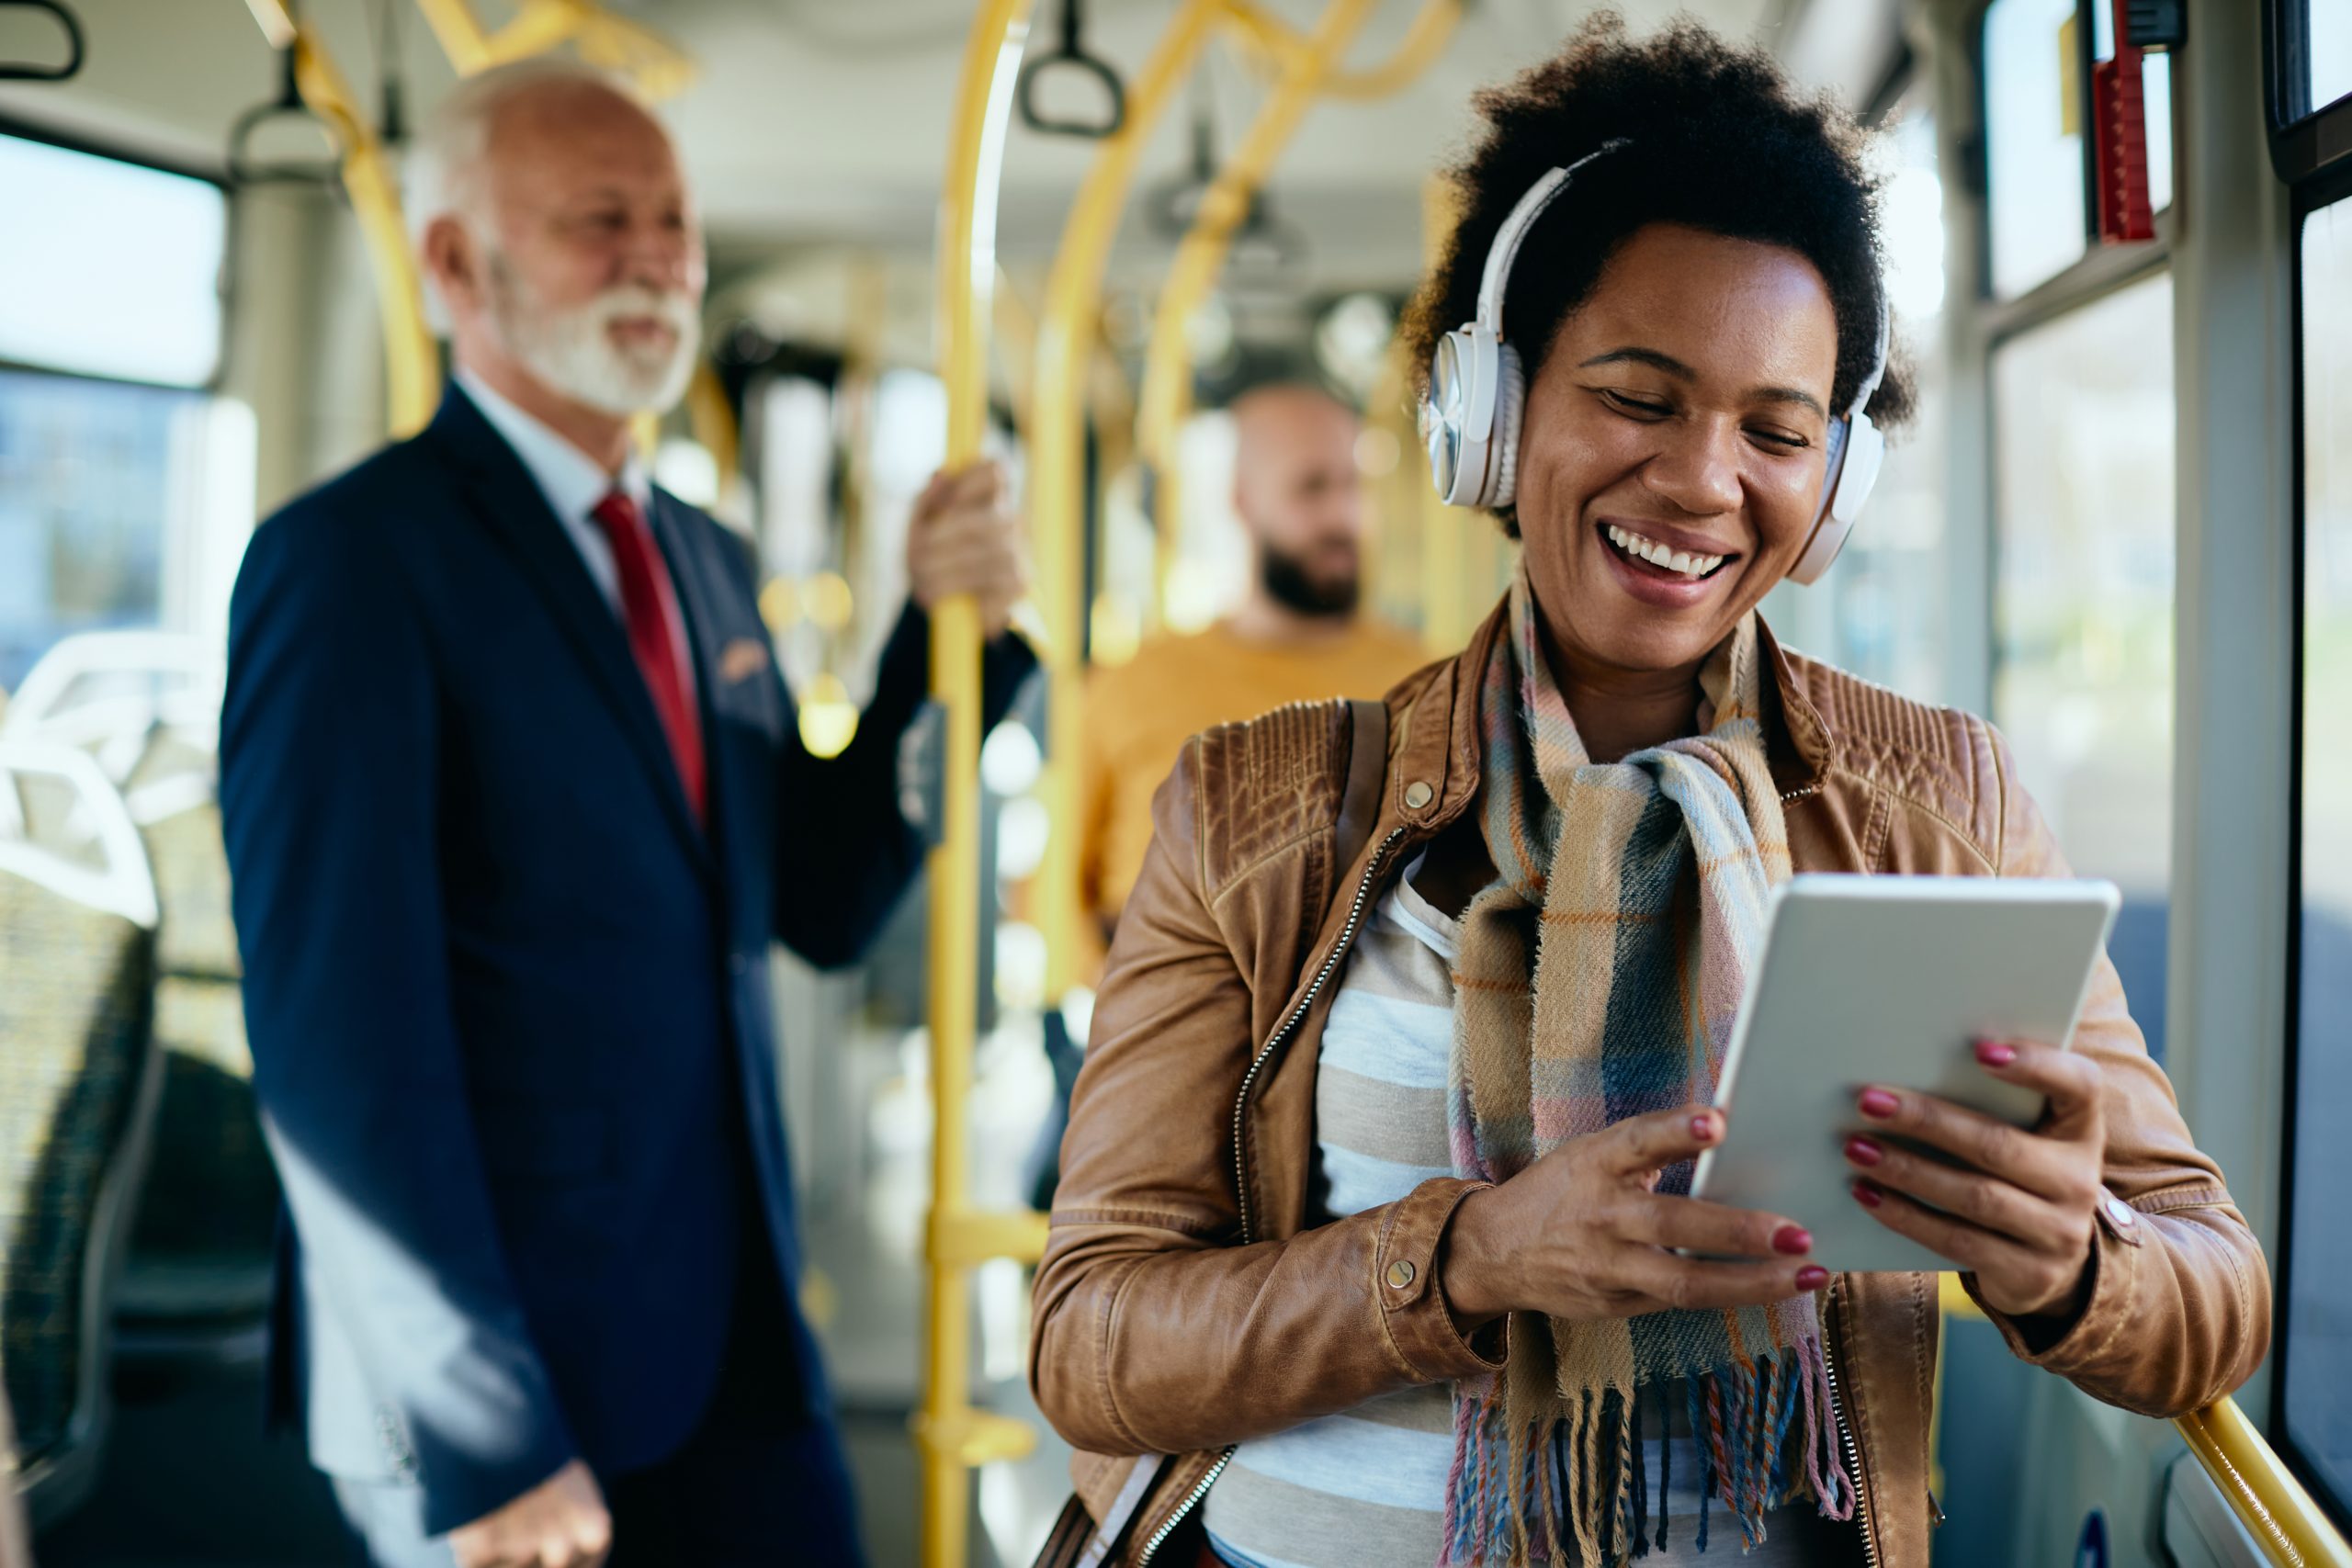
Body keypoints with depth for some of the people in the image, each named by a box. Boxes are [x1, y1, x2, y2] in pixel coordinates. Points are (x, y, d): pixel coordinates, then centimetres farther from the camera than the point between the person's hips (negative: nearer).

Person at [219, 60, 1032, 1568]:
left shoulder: (705, 558, 11)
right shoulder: (355, 557, -13)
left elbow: (820, 902, 12)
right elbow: (341, 1035, -18)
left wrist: (946, 629, -1)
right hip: (508, 1390, -6)